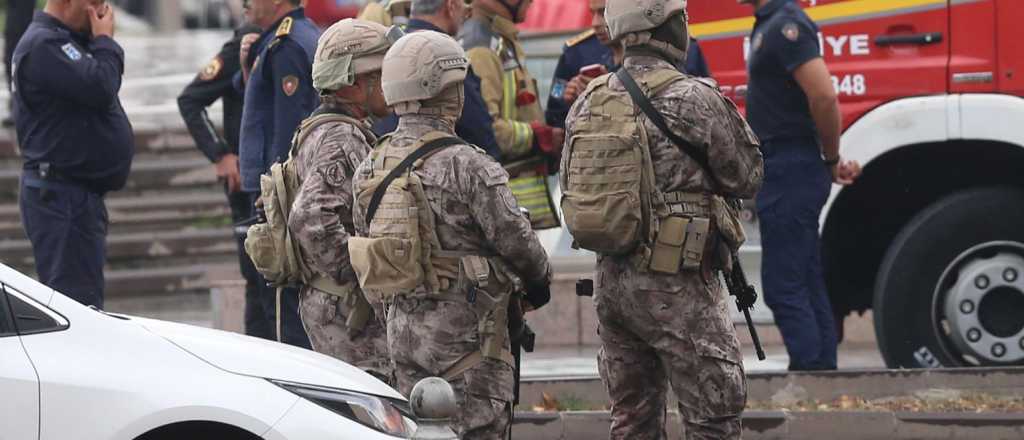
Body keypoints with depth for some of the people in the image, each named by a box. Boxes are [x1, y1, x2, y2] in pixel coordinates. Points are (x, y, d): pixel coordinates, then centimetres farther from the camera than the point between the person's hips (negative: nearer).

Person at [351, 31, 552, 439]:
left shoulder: (369, 168, 6)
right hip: (463, 327, -7)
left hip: (401, 328, 7)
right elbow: (513, 237, -13)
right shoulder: (465, 165, -16)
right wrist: (538, 279, 8)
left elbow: (364, 240, 12)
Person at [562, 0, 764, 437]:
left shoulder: (588, 103, 6)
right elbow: (746, 177, -4)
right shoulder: (694, 101, -14)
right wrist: (731, 116, 12)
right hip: (675, 287, -7)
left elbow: (571, 187, 15)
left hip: (610, 281, 7)